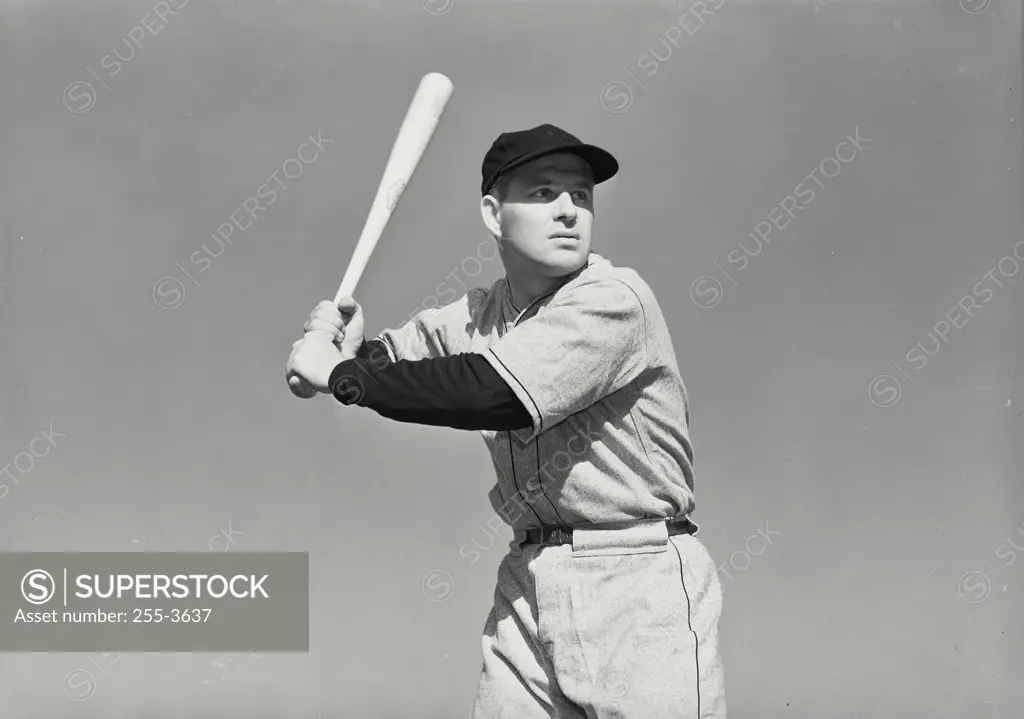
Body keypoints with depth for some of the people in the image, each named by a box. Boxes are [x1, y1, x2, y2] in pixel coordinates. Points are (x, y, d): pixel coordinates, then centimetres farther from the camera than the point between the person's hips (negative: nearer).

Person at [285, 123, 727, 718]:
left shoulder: (616, 298, -13)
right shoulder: (478, 314, 9)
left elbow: (494, 392, -23)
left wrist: (339, 373, -16)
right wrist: (341, 346, -8)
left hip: (638, 585, -6)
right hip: (527, 582, 6)